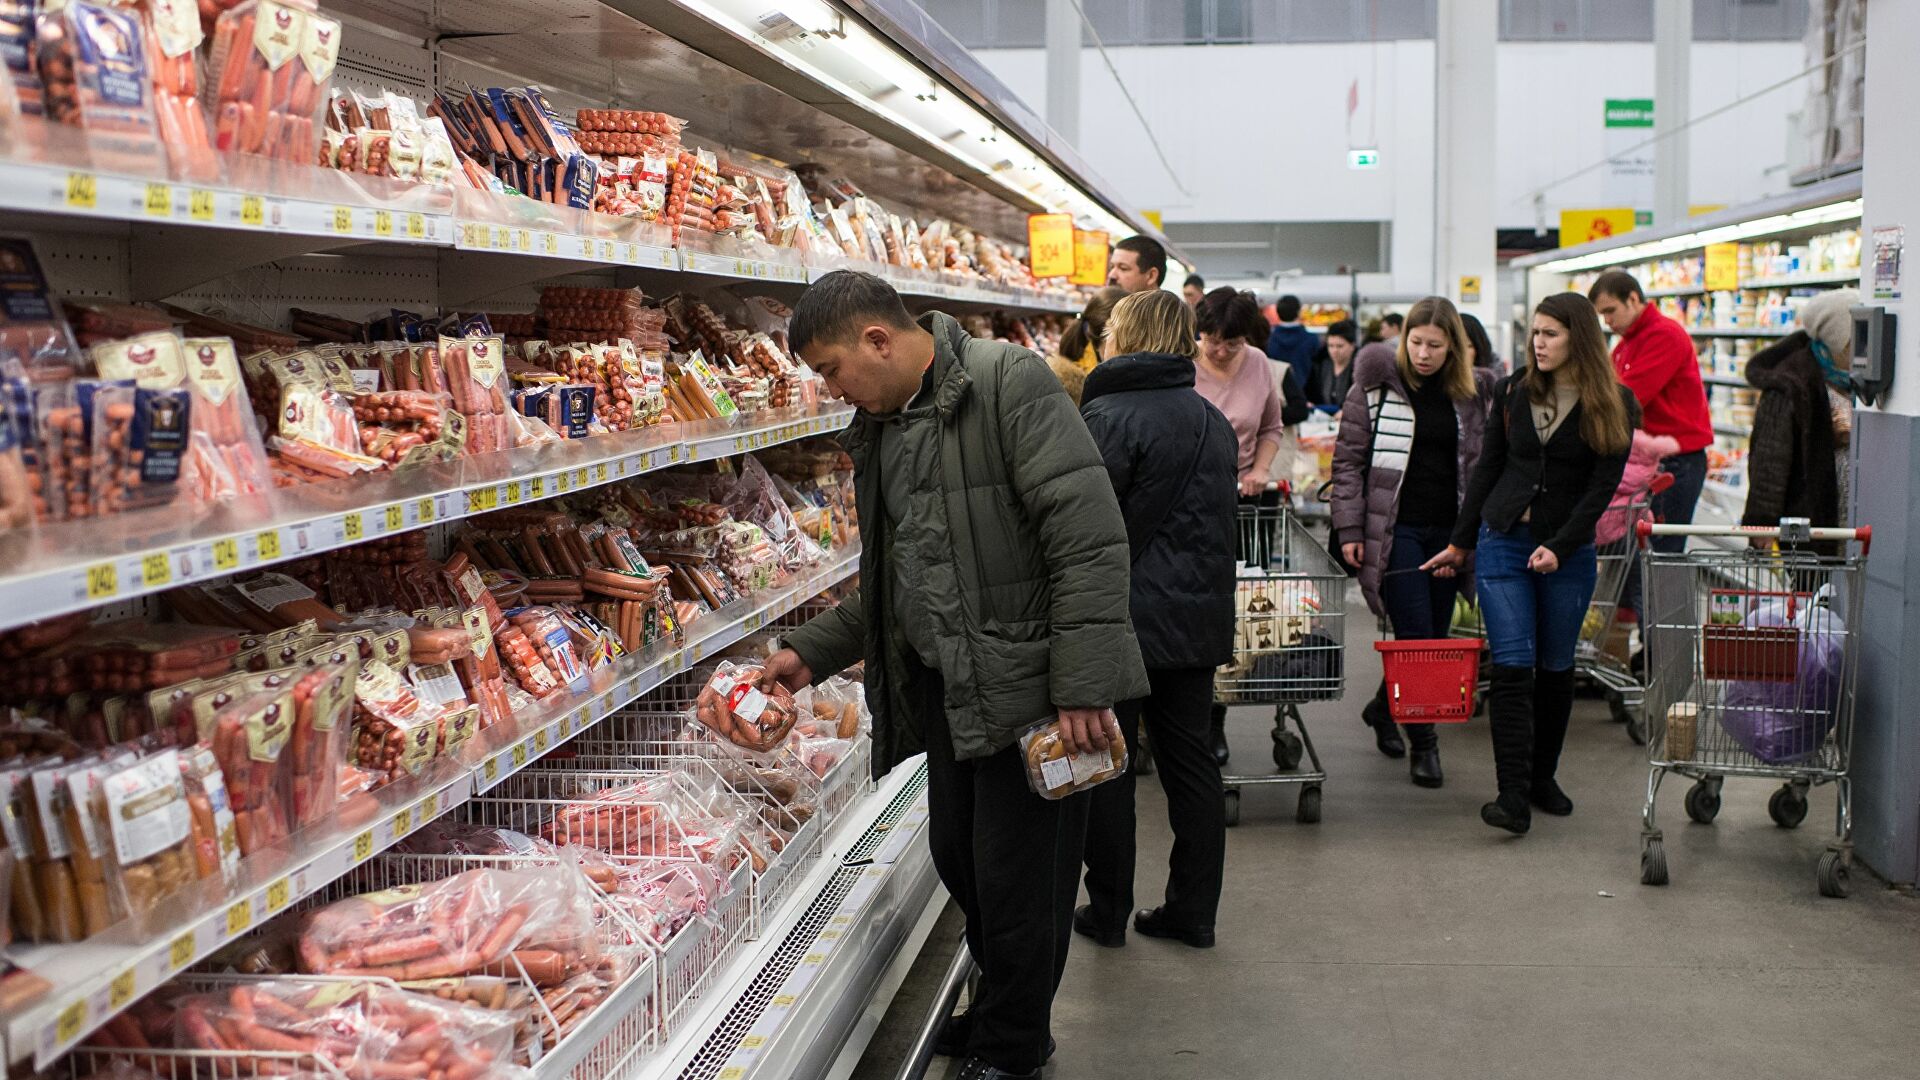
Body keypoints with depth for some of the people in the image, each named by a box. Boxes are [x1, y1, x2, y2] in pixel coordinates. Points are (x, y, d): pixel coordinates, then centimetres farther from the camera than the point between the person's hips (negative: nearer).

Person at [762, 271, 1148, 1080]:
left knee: (1016, 875, 2)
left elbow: (1090, 538, -21)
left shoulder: (1011, 384, -15)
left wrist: (1083, 686, -24)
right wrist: (812, 652, 16)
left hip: (1027, 682, -8)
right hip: (947, 685, 8)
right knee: (957, 856, 17)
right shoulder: (880, 428, 12)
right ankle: (1001, 1001, 40)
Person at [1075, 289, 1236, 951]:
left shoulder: (1110, 417, -15)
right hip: (1197, 618, 7)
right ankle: (1193, 913, 20)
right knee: (1190, 762, 13)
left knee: (1106, 770, 6)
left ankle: (1108, 913, 15)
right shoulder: (1214, 422, 10)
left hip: (1123, 619, -7)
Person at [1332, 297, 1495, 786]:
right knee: (1417, 636, -9)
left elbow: (1482, 466, 12)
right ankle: (1423, 743, 2)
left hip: (1448, 532, 4)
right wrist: (1349, 529, -6)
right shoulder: (1377, 385, -2)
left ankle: (1383, 708, 33)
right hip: (1394, 529, -4)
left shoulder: (1473, 393, 7)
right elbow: (1348, 460, 0)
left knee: (1435, 638, 8)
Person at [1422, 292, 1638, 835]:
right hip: (1503, 541, 1)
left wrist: (1559, 547, -16)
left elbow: (1603, 485, -6)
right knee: (1512, 667, -9)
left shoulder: (1614, 405, -2)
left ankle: (1543, 777, 26)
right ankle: (1513, 795, -10)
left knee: (1556, 668, 10)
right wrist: (1460, 541, 12)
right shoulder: (1512, 391, 5)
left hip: (1569, 552, 0)